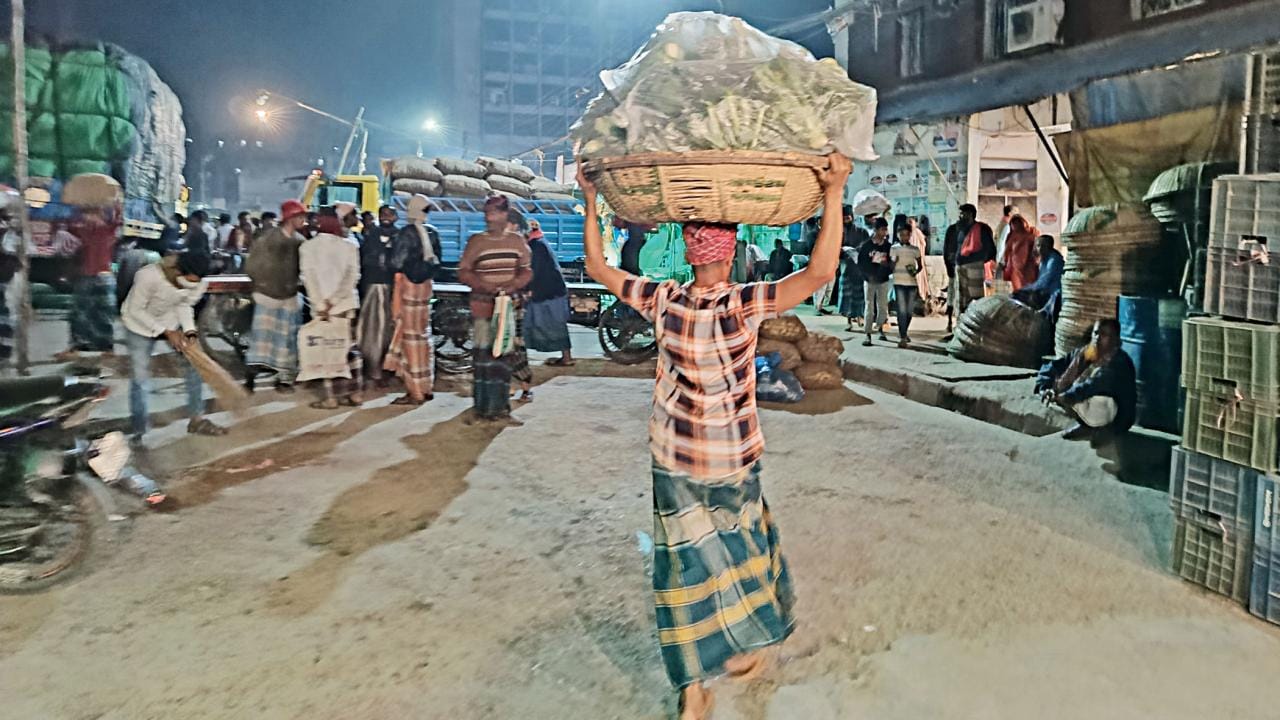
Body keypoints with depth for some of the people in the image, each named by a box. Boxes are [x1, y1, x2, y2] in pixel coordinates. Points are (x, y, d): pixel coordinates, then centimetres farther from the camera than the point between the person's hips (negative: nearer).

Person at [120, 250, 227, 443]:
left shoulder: (197, 282, -24)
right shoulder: (149, 276, -38)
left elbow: (185, 305, -6)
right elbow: (135, 311, -24)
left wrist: (190, 332, -21)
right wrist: (166, 332, -28)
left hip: (170, 320, 5)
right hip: (140, 324, -4)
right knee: (140, 379, -4)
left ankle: (196, 420, 10)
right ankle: (138, 434, 11)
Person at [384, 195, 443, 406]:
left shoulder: (407, 233, -14)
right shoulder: (433, 233, 6)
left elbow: (395, 262, -11)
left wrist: (389, 265, 9)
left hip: (409, 284, -7)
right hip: (426, 284, 7)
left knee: (411, 335, -2)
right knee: (423, 334, 14)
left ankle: (416, 392, 2)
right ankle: (426, 387, 20)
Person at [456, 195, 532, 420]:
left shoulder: (517, 241, 7)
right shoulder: (476, 241, 0)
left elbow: (527, 270, 10)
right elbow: (463, 271, -1)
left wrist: (514, 285, -10)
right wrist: (483, 285, -17)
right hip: (483, 306, -2)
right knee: (484, 353, -5)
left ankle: (501, 403, 17)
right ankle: (484, 405, 2)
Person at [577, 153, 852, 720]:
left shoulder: (663, 300, -12)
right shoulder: (746, 304, -19)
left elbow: (597, 266, 0)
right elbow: (822, 271, -25)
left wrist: (592, 200, 5)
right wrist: (834, 195, -24)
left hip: (674, 457, 1)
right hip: (732, 457, -1)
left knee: (684, 560, 9)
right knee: (737, 546, 22)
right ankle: (754, 642, 40)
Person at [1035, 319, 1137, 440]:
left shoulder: (1119, 362, -19)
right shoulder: (1084, 353, 2)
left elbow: (1095, 385, -36)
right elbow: (1052, 367, 2)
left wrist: (1064, 397, -44)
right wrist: (1044, 388, -18)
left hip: (1115, 418, -7)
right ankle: (1086, 424, -5)